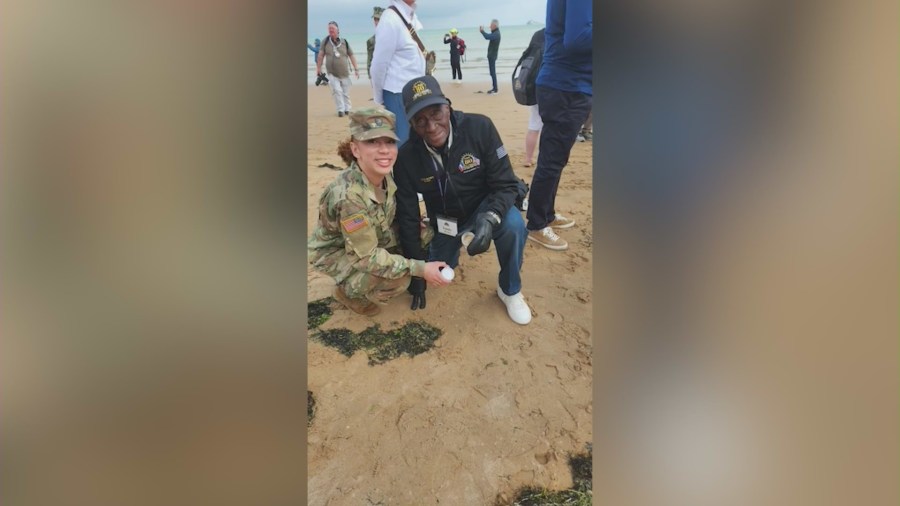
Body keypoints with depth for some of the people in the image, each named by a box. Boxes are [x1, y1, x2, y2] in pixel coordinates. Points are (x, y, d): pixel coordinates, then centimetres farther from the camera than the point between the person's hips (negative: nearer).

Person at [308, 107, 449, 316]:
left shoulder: (385, 176, -15)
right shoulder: (349, 196, -37)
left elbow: (391, 219, 3)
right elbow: (367, 257, -30)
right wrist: (420, 269, -30)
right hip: (334, 253, -7)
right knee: (398, 279, -28)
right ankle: (348, 291, 5)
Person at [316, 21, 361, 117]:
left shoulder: (344, 42, -1)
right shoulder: (326, 41, -1)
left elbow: (351, 56, 3)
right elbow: (321, 55, 3)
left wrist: (356, 69, 0)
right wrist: (319, 67, 1)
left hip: (344, 73, 1)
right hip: (332, 73, -1)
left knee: (346, 92, 8)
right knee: (336, 90, -14)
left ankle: (347, 109, 22)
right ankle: (340, 109, -7)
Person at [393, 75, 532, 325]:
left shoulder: (480, 127, -25)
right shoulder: (406, 156, -19)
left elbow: (506, 184, -21)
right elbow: (407, 215, -11)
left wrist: (489, 219, -42)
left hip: (484, 208, -2)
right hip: (445, 221, 3)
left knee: (513, 224, -33)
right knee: (434, 273, 1)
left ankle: (510, 289, -6)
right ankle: (452, 247, 35)